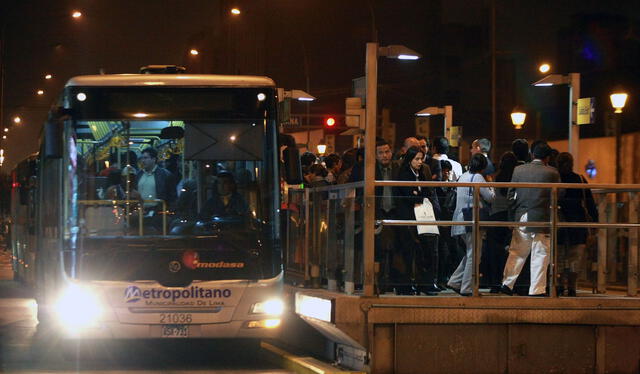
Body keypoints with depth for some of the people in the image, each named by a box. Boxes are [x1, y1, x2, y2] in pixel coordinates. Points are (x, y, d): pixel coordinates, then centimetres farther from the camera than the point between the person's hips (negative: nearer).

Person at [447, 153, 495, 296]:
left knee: (470, 253, 18)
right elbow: (490, 198, -9)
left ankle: (455, 281, 14)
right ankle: (467, 288, -3)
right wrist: (491, 189, 12)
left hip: (461, 219, 9)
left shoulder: (463, 177, 14)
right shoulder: (477, 177, -12)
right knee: (473, 254, -4)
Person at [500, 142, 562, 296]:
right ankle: (536, 290, 2)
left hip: (521, 217, 3)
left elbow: (510, 195, 5)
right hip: (541, 218, -3)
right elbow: (559, 195, 1)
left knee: (517, 253, 12)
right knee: (540, 255, 3)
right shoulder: (552, 173, -6)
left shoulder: (519, 170, 2)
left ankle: (507, 284, 12)